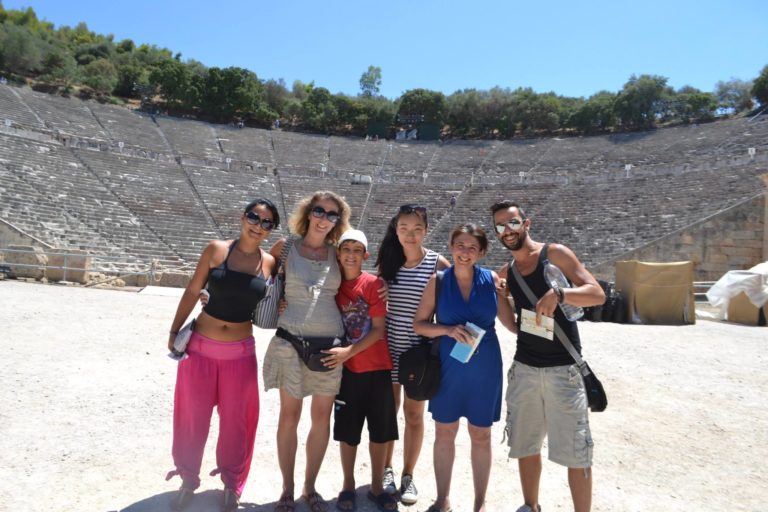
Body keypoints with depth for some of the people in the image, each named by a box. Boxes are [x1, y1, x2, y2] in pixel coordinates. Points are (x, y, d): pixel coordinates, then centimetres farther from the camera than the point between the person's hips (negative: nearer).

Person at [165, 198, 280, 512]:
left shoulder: (270, 263, -4)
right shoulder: (217, 250, -8)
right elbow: (192, 291, -2)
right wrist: (174, 331, -1)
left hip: (240, 352, 1)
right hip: (200, 346, 0)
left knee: (235, 420, 12)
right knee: (193, 417, 13)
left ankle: (232, 484, 34)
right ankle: (189, 479, 37)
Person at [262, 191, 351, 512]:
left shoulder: (337, 253, 7)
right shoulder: (285, 247, 1)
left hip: (330, 342, 3)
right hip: (291, 340, -2)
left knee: (322, 417, 10)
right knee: (290, 416, 7)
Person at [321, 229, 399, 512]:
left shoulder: (374, 284, -9)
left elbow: (379, 329, -10)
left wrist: (348, 351, -18)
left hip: (377, 368, -1)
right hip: (347, 369, 2)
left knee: (380, 430, 10)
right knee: (347, 430, 11)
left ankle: (376, 487, 27)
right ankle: (348, 486, 29)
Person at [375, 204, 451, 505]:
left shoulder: (437, 263, -7)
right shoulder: (387, 260, 1)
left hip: (420, 348, -2)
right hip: (389, 346, 2)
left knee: (414, 412, 11)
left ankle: (408, 475, 29)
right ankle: (386, 470, 32)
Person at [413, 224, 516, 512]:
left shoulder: (492, 280, -3)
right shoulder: (438, 281, -4)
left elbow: (513, 324, 1)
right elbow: (419, 324, -3)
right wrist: (449, 330, -18)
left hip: (484, 367, 0)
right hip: (448, 366, 0)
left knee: (481, 435, 12)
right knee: (444, 433, 12)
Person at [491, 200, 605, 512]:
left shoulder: (554, 254, -6)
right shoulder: (506, 274, 9)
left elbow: (598, 294, -13)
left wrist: (558, 294, -30)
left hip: (563, 368, -5)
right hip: (524, 368, 5)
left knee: (575, 452, 1)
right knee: (525, 446, 14)